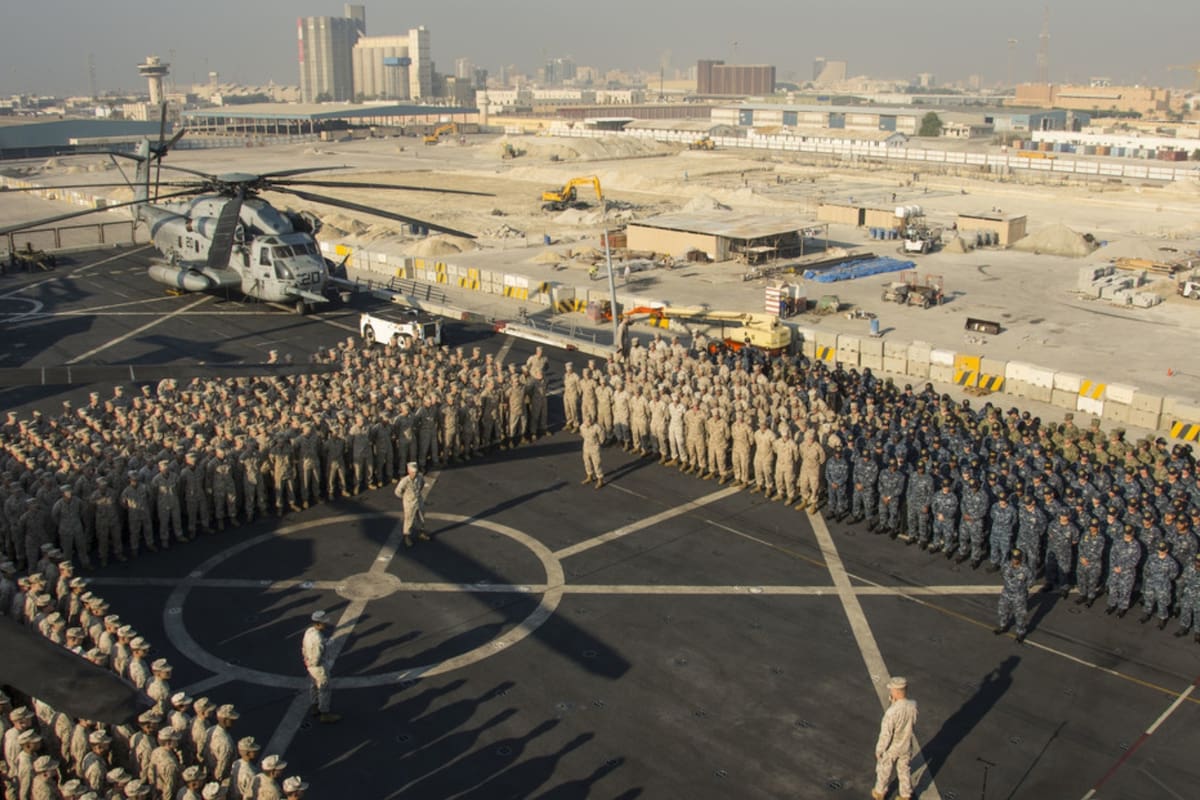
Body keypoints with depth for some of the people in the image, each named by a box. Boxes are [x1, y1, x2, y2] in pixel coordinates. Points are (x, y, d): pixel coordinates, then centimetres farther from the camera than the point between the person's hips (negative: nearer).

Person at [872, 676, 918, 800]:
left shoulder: (891, 712, -39)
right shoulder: (913, 705, -21)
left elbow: (885, 734, -27)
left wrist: (879, 750, -9)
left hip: (891, 748, -4)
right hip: (906, 746, 4)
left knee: (884, 771, 22)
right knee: (904, 771, 26)